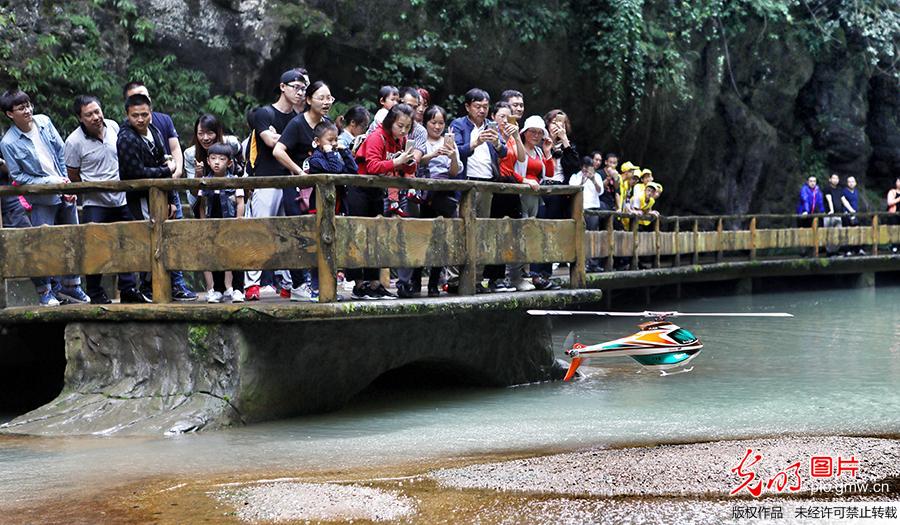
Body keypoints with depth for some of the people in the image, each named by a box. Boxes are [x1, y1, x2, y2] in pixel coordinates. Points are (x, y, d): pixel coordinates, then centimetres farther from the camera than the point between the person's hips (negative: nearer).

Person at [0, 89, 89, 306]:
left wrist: (67, 181, 1)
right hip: (42, 199, -5)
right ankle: (45, 291, 12)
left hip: (65, 192, 5)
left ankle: (70, 286, 28)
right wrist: (50, 182, -18)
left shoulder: (44, 122, -2)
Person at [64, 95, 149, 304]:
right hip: (95, 203, -5)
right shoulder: (74, 142, -13)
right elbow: (73, 177, -5)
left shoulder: (113, 127, 1)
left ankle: (128, 289, 18)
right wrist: (94, 189, -4)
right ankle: (96, 293, 8)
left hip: (121, 199, 5)